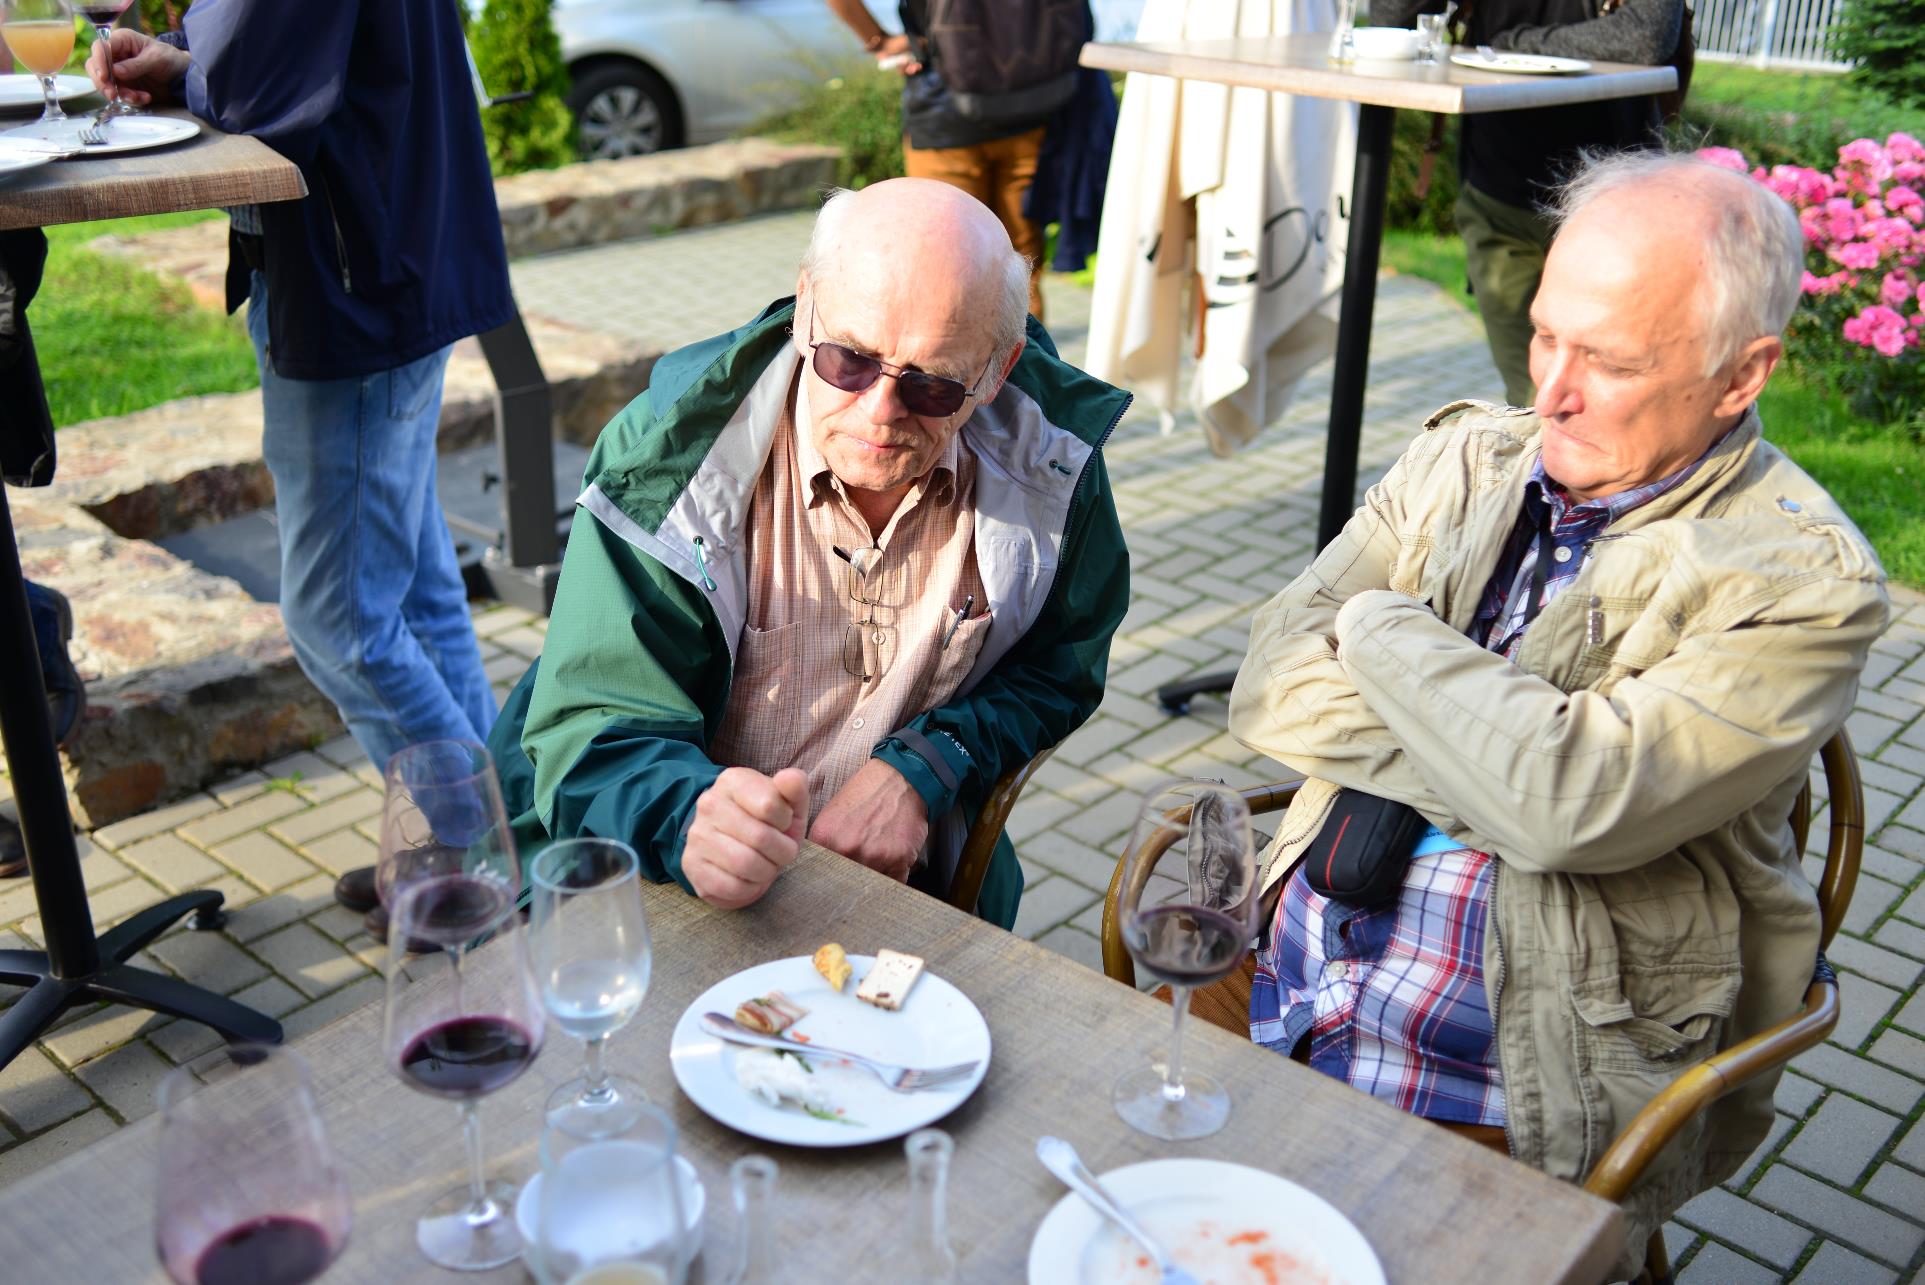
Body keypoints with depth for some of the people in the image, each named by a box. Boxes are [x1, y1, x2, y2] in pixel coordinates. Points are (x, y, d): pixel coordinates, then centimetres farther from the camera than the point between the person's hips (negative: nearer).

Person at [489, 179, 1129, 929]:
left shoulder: (1045, 455, -8)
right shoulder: (672, 452, -16)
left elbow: (1057, 671, 8)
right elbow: (596, 733, -16)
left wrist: (921, 768, -11)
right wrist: (690, 820, -39)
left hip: (908, 886, 2)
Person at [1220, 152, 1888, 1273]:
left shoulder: (1806, 585, -9)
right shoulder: (1466, 457, 8)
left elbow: (1568, 807, -24)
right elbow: (1273, 686, 0)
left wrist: (1384, 628, -9)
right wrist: (1500, 754, -12)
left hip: (1502, 1103, -5)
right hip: (1281, 1000, 5)